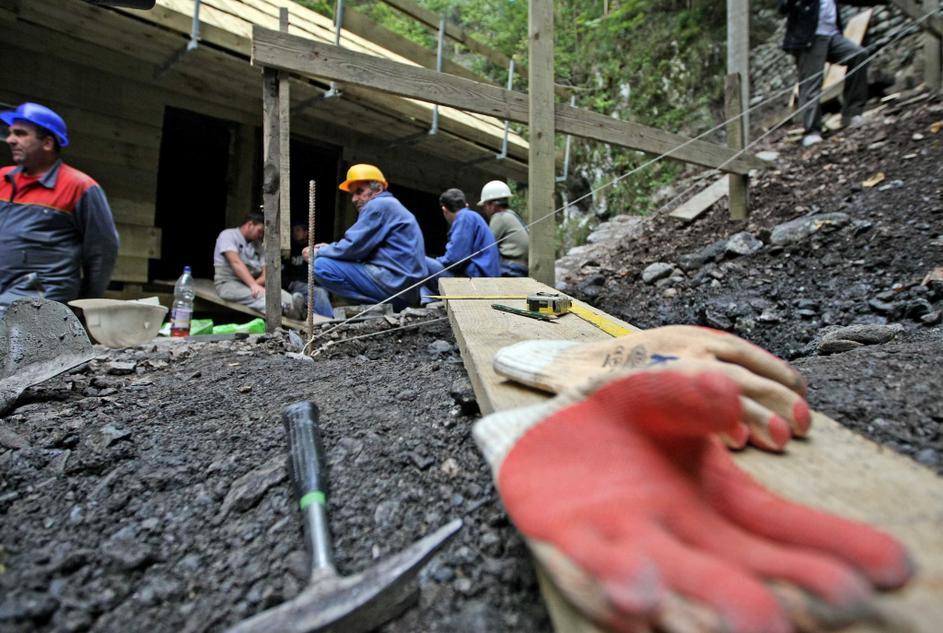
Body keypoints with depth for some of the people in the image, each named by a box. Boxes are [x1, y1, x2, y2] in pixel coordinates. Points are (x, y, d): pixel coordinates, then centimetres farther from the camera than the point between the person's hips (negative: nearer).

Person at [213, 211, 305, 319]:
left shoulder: (257, 244, 15)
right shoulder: (228, 235, -2)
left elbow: (265, 273, 6)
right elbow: (235, 262, -20)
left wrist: (256, 283, -18)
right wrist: (253, 285, -32)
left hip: (250, 284, 6)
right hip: (229, 284, -6)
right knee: (256, 294, -37)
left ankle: (292, 307, -57)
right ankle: (283, 308, -65)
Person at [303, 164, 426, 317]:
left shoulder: (379, 205, -7)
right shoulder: (389, 206, 25)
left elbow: (352, 248, -13)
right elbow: (361, 248, 20)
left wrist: (318, 252, 3)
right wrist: (328, 249, 8)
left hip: (393, 284, -11)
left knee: (321, 265, -13)